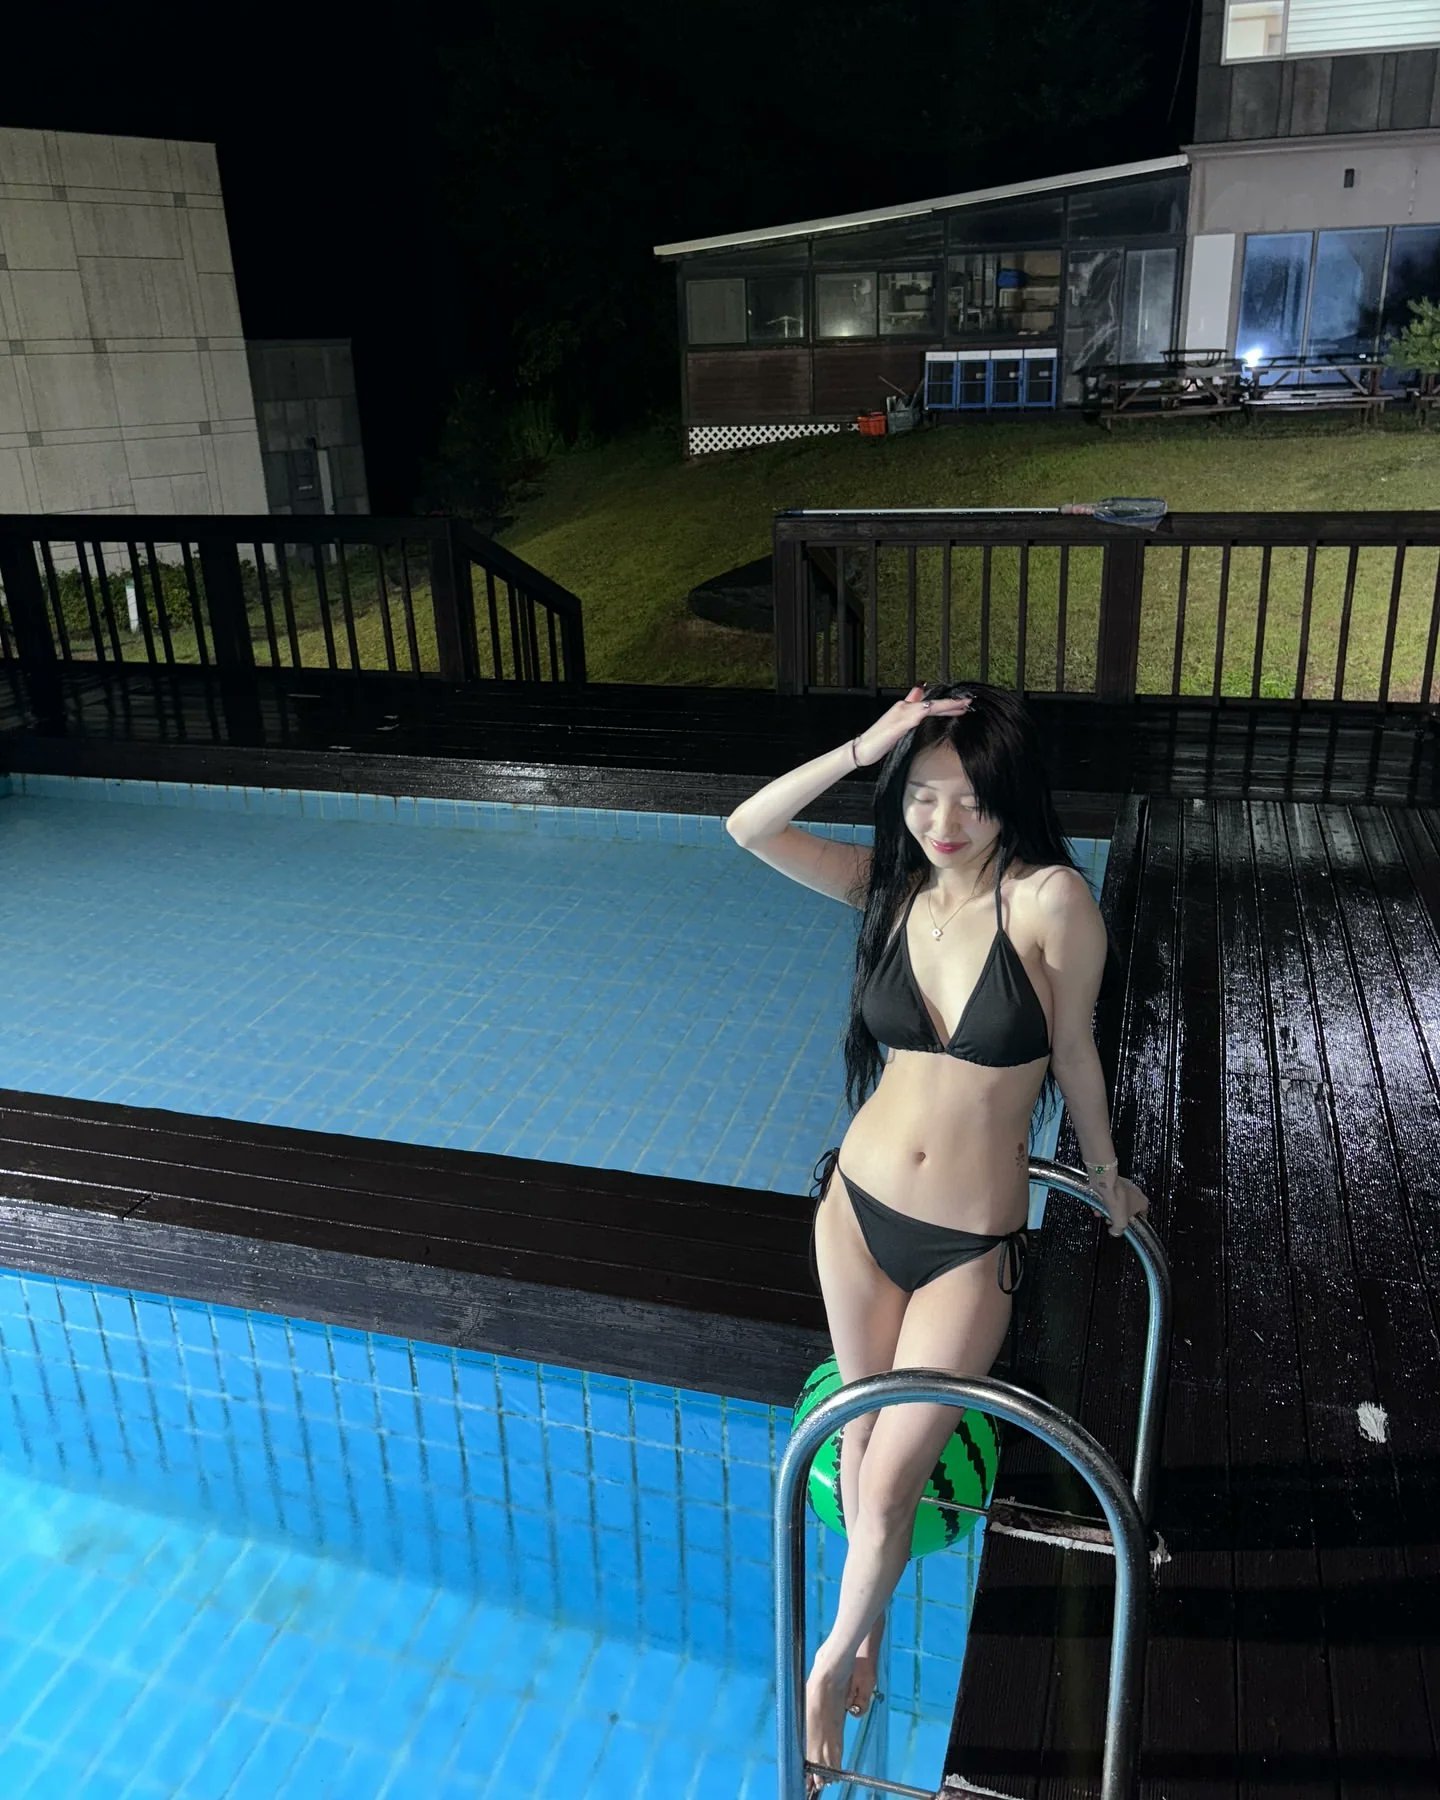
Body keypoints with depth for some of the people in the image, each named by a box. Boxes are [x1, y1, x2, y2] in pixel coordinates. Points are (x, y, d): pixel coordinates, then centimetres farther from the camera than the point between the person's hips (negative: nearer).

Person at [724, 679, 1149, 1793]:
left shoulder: (1050, 899, -17)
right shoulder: (893, 886, -4)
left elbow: (1075, 1052, -5)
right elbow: (747, 830, -11)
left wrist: (1106, 1178, 9)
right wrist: (863, 748, -21)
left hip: (973, 1247, -4)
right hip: (858, 1210, 4)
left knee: (890, 1479, 5)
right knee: (863, 1431, 21)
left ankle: (837, 1658, 34)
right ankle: (872, 1619, 48)